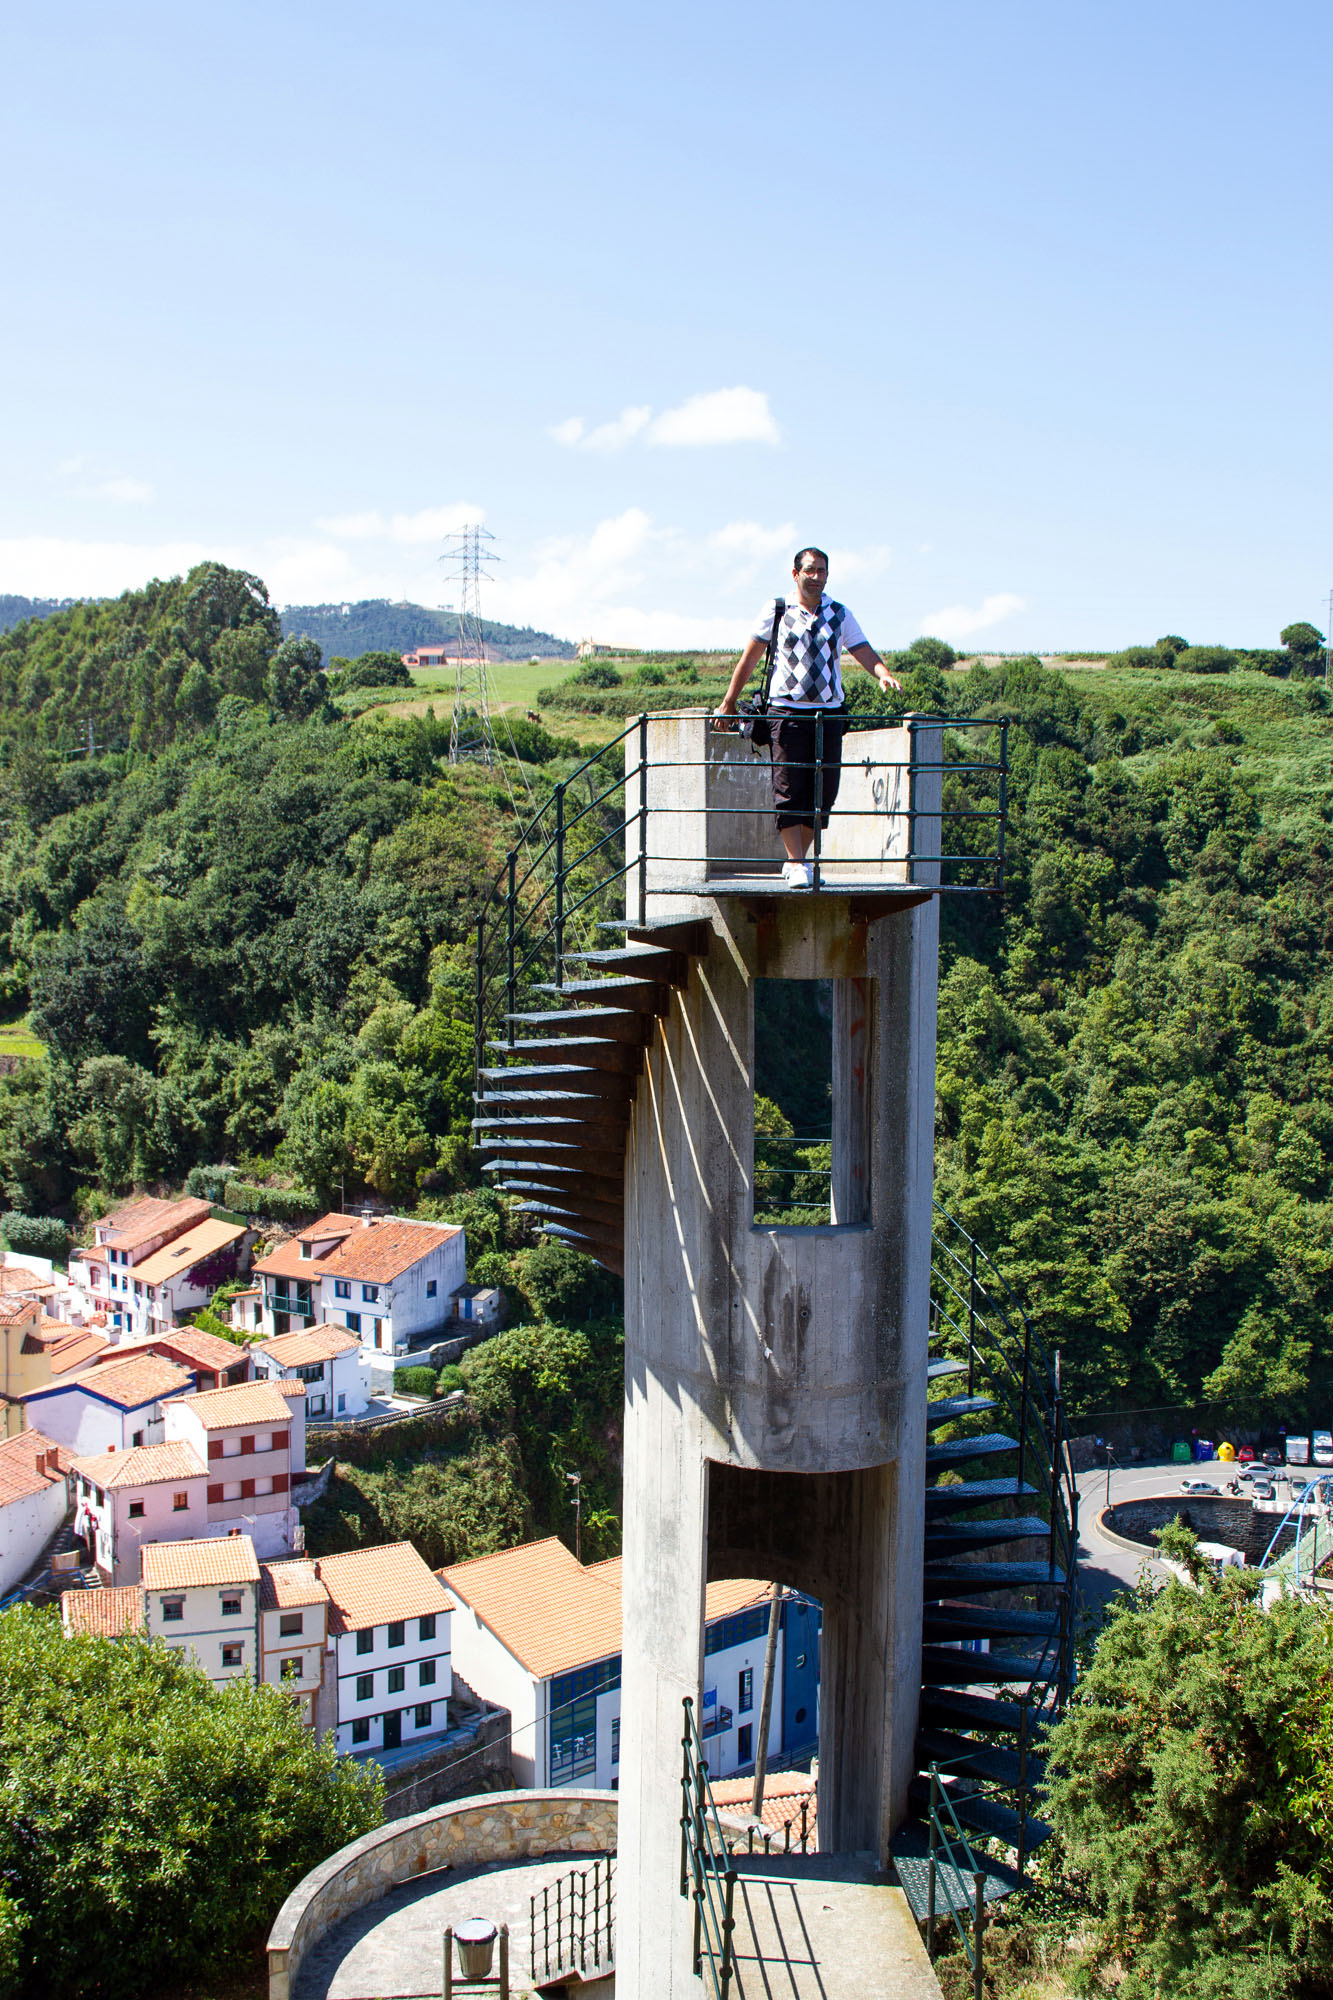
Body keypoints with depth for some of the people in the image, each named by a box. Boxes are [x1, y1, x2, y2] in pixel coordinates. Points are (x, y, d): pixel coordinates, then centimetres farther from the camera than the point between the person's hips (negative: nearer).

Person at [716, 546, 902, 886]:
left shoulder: (840, 614, 12)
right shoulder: (776, 612, 5)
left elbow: (865, 652, 3)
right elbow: (749, 658, 9)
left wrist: (884, 675, -19)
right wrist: (729, 703, 8)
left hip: (829, 713, 3)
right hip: (787, 712, -3)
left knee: (824, 791, 2)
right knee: (788, 789, -10)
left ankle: (796, 862, 15)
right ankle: (796, 864, -7)